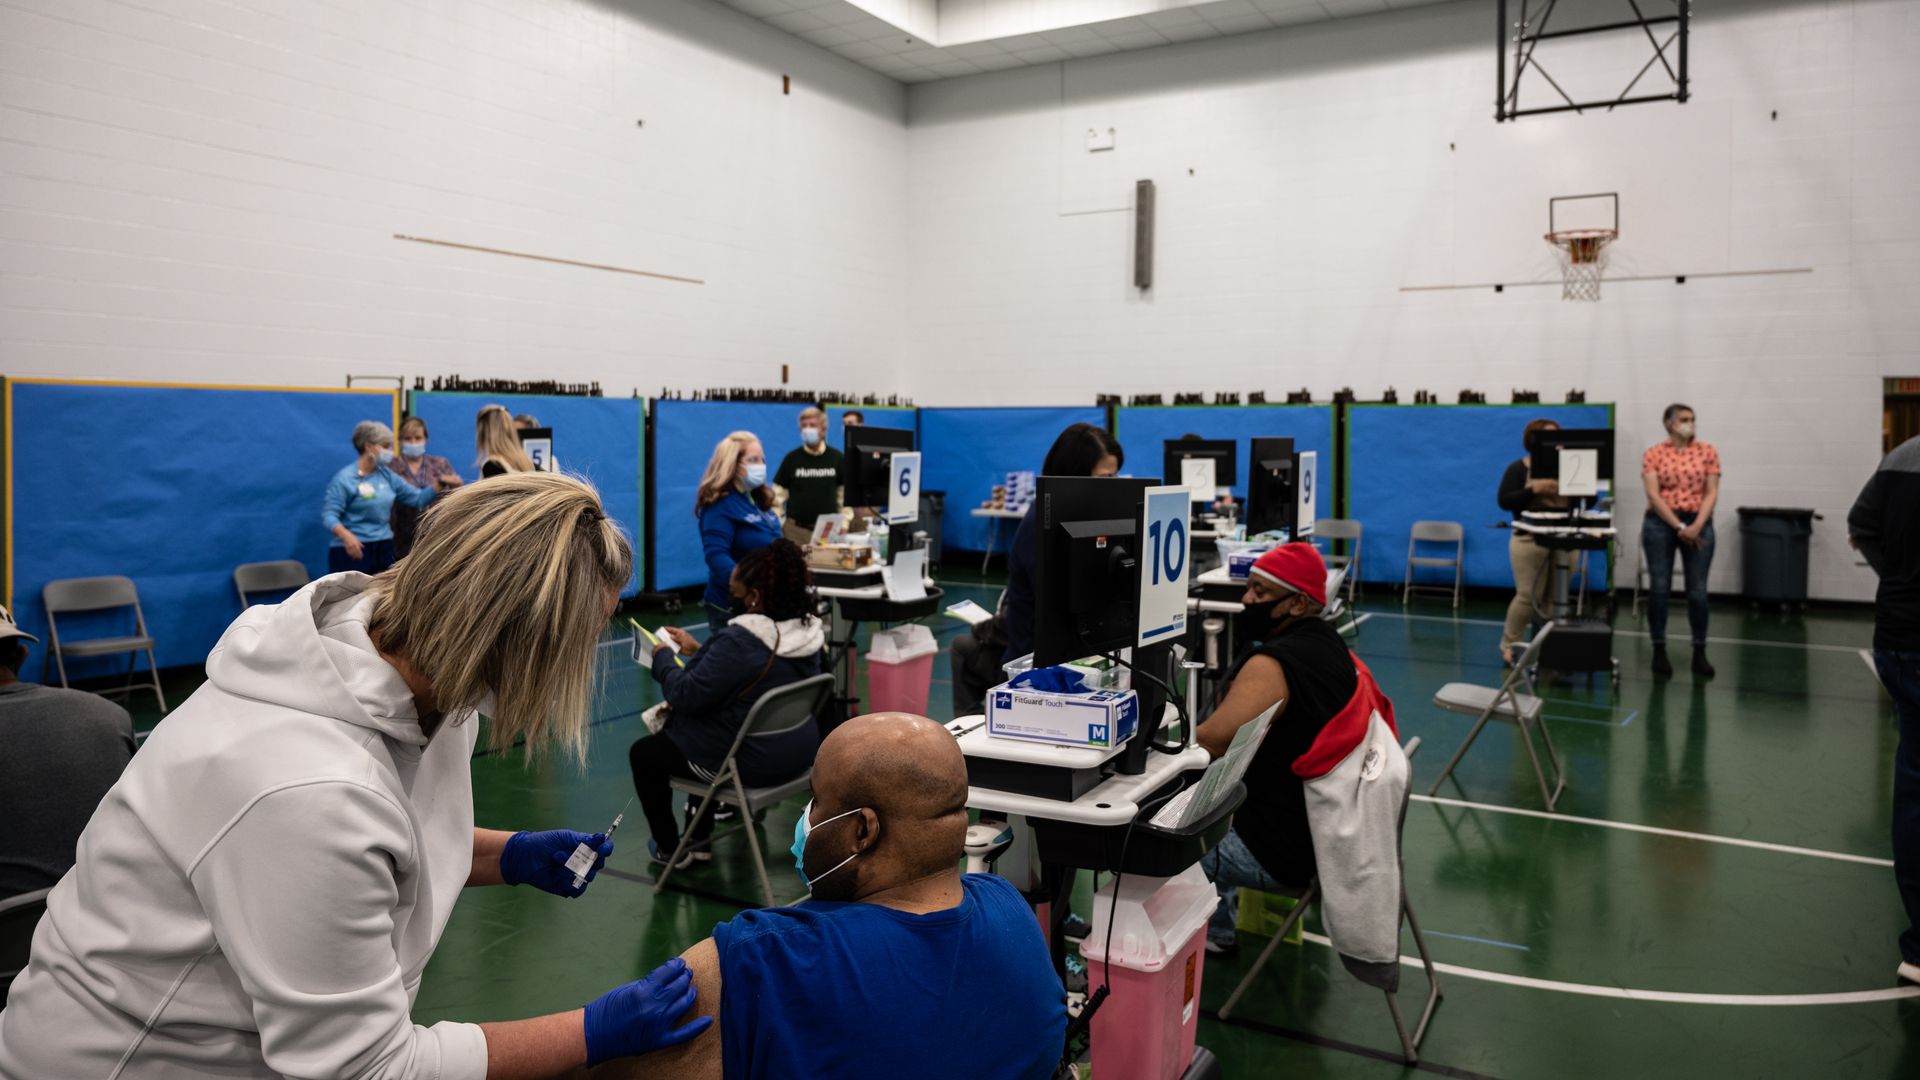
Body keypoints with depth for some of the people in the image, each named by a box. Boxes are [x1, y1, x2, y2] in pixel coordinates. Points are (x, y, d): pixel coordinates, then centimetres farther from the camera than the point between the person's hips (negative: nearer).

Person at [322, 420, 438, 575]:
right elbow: (328, 514, -14)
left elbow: (417, 498, 11)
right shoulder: (345, 478, -8)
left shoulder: (386, 475, 10)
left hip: (384, 548, 6)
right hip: (353, 549, -6)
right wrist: (346, 536, -32)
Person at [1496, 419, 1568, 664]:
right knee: (1528, 596, -5)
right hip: (1530, 540, -4)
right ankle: (1509, 644, 9)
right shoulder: (1519, 469, 1)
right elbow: (1504, 501, -9)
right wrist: (1534, 489, -19)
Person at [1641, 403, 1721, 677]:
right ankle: (1659, 651, 9)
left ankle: (1699, 653, 10)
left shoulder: (1707, 452, 6)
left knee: (1698, 591, 1)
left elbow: (1711, 493, 1)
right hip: (1661, 523, -1)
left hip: (1698, 524, 1)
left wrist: (1697, 526, -12)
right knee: (1659, 588, 1)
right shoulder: (1654, 453, 1)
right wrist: (1679, 526, -14)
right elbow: (1653, 495, -7)